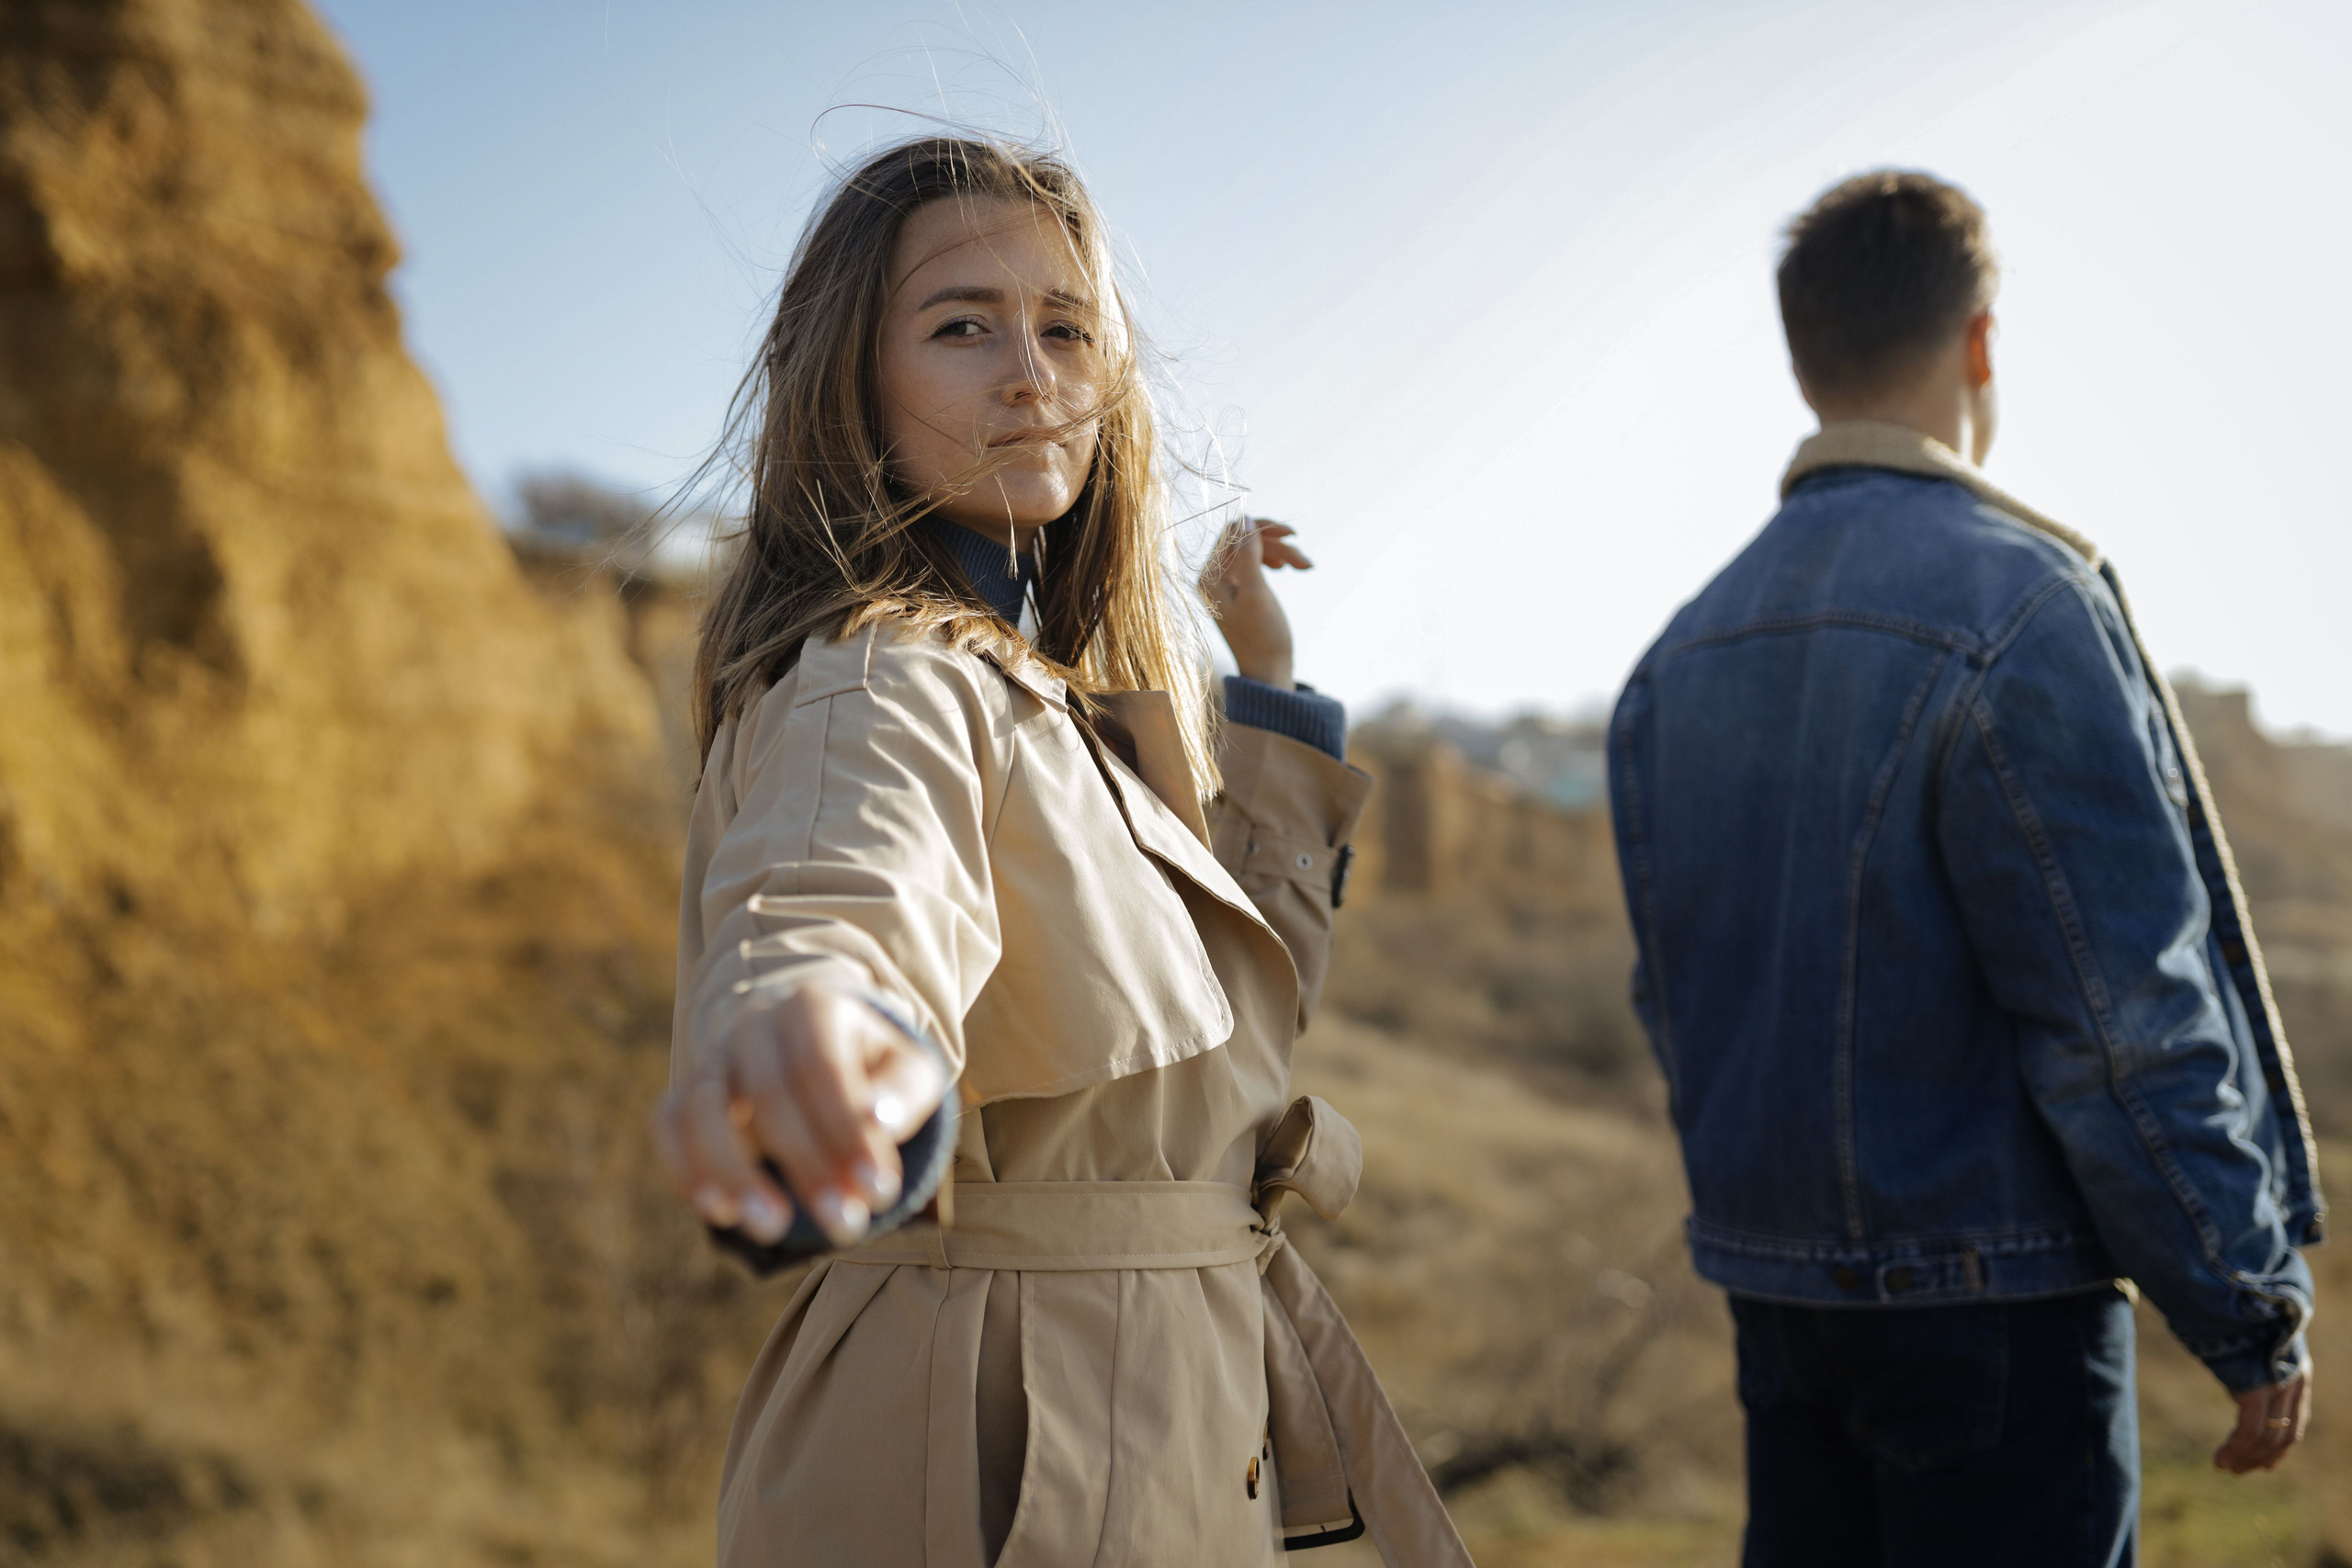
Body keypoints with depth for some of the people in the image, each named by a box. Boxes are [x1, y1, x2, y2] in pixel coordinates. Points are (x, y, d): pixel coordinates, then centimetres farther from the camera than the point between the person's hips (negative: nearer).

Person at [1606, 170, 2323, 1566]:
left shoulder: (1679, 656, 7)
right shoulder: (2016, 602, -16)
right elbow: (2127, 1013, -17)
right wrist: (2257, 1317, -7)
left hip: (1775, 1290, 7)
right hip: (1993, 1294, -7)